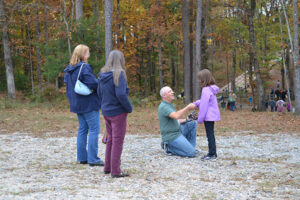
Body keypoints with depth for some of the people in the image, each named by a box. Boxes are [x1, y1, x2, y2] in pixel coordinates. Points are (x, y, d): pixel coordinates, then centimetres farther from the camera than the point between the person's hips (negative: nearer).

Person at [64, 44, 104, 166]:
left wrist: (72, 100, 15)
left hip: (77, 104, 9)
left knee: (82, 129, 15)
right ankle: (92, 159, -4)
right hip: (89, 103, -8)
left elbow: (67, 84, 14)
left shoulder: (69, 70, 10)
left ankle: (82, 157, 17)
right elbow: (92, 83, -24)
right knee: (94, 129, -3)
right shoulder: (84, 67, -16)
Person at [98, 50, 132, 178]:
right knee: (118, 140, 1)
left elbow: (99, 93, 11)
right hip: (118, 112, -7)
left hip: (106, 111, 7)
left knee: (110, 139, 19)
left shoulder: (102, 75, 4)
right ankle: (115, 171, 5)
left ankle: (108, 167, 27)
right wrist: (129, 108, -10)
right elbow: (121, 94, -23)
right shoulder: (119, 74, -17)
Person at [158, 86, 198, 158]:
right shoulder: (164, 107, -19)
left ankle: (190, 147, 10)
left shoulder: (169, 105, 15)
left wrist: (187, 120, 5)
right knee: (191, 153, -16)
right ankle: (169, 148, -1)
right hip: (172, 137, -10)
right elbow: (176, 116, -35)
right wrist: (187, 108, -31)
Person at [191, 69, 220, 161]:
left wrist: (200, 118, -15)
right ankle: (212, 153, 21)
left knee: (210, 134, -4)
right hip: (212, 115, 10)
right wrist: (195, 103, 16)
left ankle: (212, 154, 0)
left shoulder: (206, 90, -19)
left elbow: (204, 105, -20)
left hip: (209, 116, -10)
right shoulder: (212, 89, 11)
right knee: (210, 134, 15)